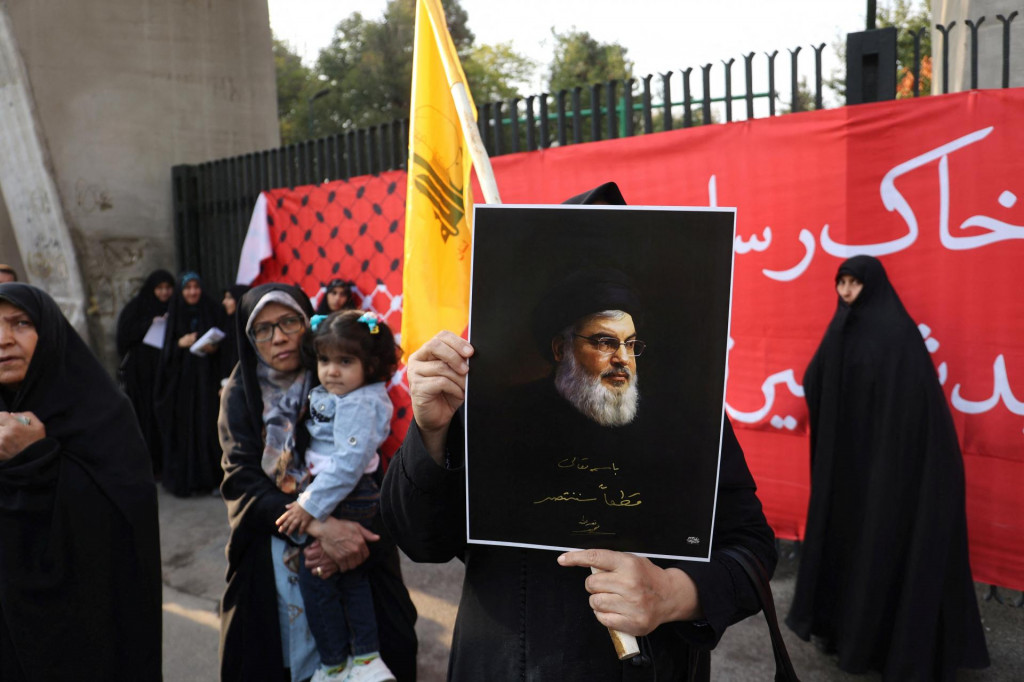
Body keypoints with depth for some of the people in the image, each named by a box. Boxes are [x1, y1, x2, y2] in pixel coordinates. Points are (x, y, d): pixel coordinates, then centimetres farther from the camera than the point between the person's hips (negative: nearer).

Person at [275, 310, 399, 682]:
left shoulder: (360, 404, -22)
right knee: (350, 577, 17)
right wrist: (296, 473, 9)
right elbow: (319, 448, 21)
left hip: (344, 501, -10)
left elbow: (347, 463, -29)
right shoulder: (329, 397, 10)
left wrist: (310, 505, -27)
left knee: (313, 574, 1)